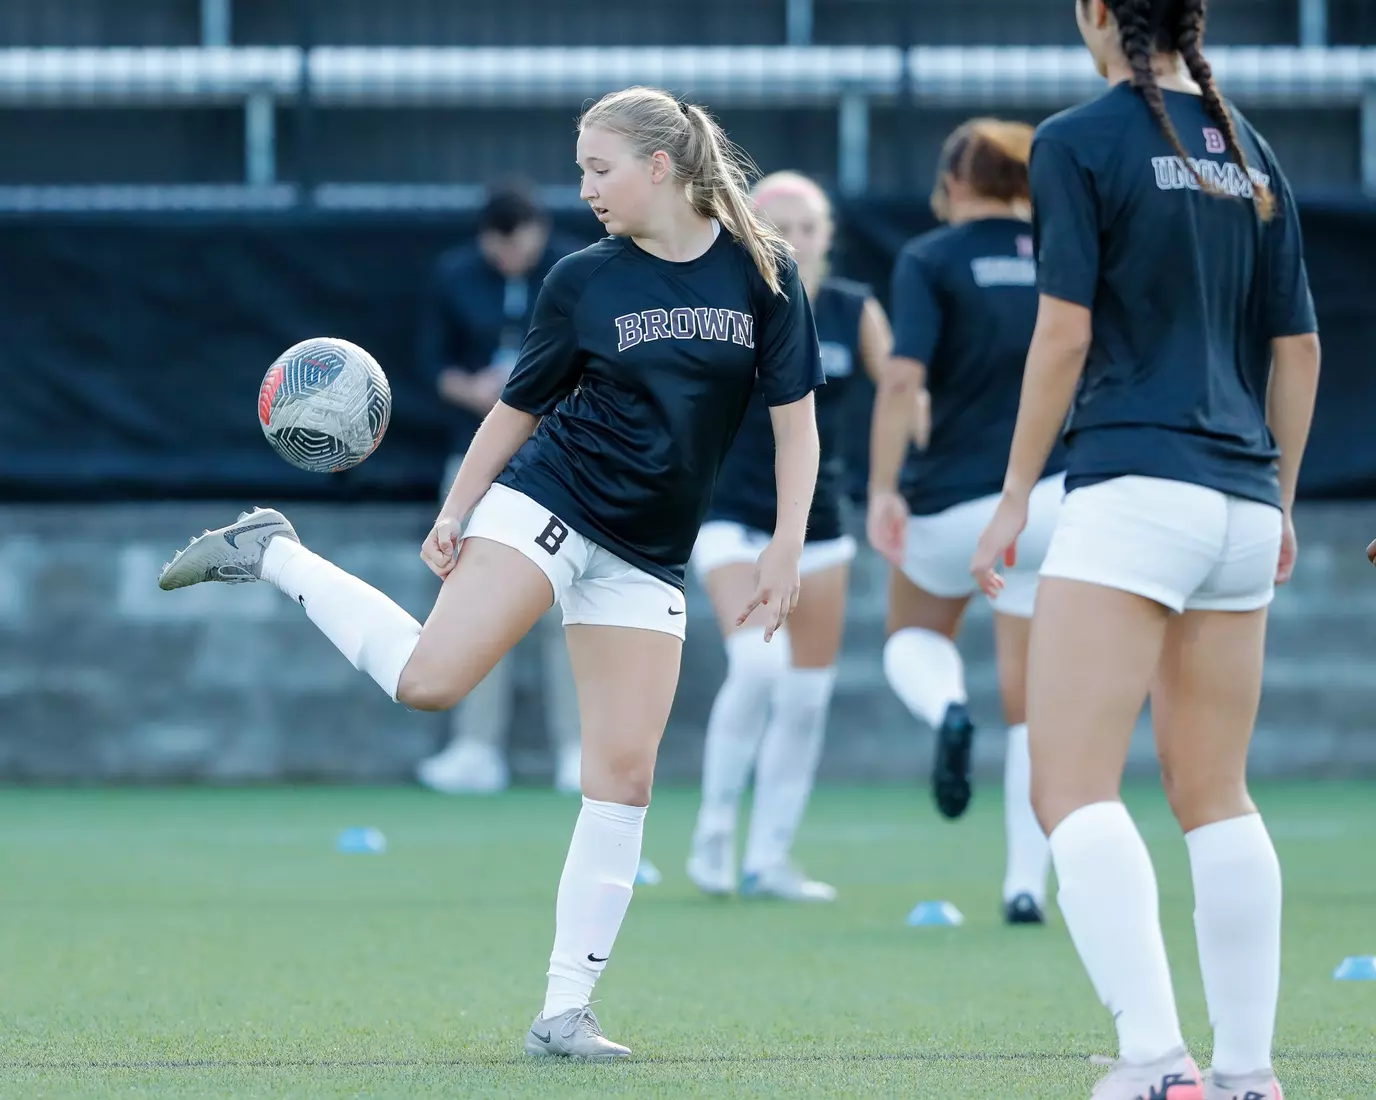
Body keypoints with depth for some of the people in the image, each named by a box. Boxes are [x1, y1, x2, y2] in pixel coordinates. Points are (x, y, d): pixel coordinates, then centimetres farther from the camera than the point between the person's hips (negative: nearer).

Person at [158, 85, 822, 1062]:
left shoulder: (762, 274, -1)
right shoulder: (583, 280, 0)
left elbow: (796, 421, 2)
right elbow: (520, 407, 10)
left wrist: (786, 551, -4)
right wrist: (453, 516, 5)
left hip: (647, 558, 2)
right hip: (549, 504, -1)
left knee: (625, 774, -5)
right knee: (429, 679, -22)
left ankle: (565, 1013, 0)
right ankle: (274, 556, 2)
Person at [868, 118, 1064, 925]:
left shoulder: (930, 261, -5)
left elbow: (903, 380, -16)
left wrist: (883, 489, -14)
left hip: (953, 497, -2)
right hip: (1054, 497, 2)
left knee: (916, 639, 24)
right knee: (1034, 702, 8)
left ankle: (948, 709, -11)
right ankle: (1027, 883, 0)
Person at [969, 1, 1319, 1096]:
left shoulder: (1079, 142, -5)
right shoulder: (1251, 152, 13)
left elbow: (1065, 333, -9)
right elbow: (1297, 346, 16)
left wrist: (1015, 498, -2)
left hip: (1133, 490, -7)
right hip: (1241, 503, 7)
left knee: (1074, 789, -8)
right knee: (1216, 795, 14)